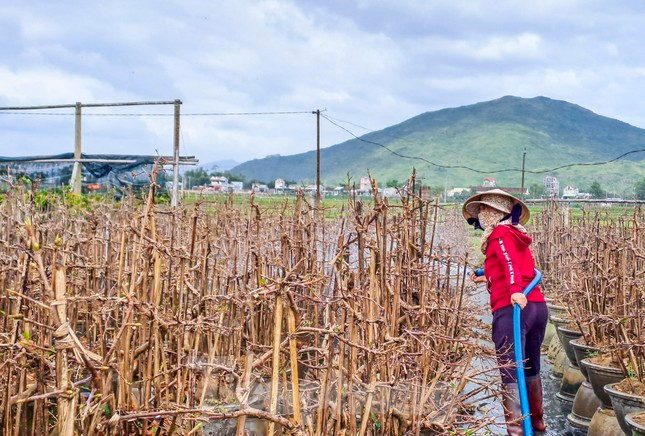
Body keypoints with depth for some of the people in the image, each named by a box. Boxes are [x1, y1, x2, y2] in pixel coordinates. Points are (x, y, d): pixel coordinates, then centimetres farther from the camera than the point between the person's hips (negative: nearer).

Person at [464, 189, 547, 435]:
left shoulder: (500, 233, 0)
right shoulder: (516, 234, 24)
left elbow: (509, 262, -20)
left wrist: (515, 290, -36)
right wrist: (487, 278, 45)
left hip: (511, 308, -9)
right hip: (537, 306, 9)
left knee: (511, 373, -9)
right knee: (531, 368, 23)